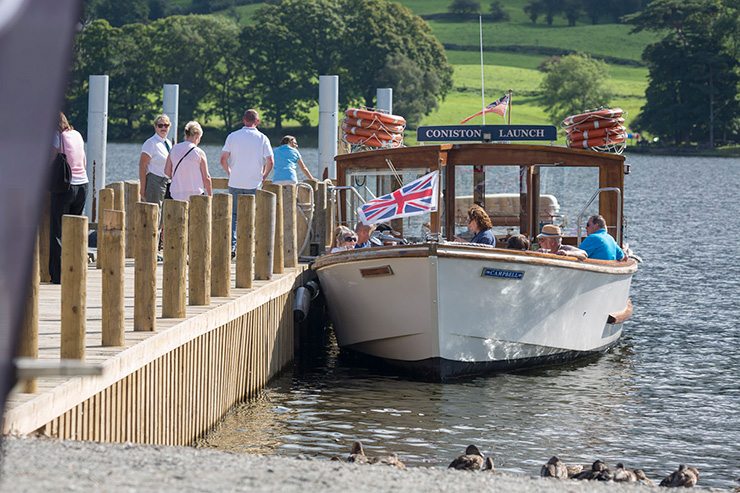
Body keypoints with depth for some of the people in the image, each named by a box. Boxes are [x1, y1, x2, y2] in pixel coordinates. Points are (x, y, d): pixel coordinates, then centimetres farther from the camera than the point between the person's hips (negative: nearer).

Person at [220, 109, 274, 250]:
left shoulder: (232, 136, 0)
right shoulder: (262, 138, -2)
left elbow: (223, 160, -2)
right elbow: (270, 162, -5)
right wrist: (263, 176, 12)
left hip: (235, 183, 1)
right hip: (254, 184, -1)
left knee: (234, 214, 9)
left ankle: (232, 244, -3)